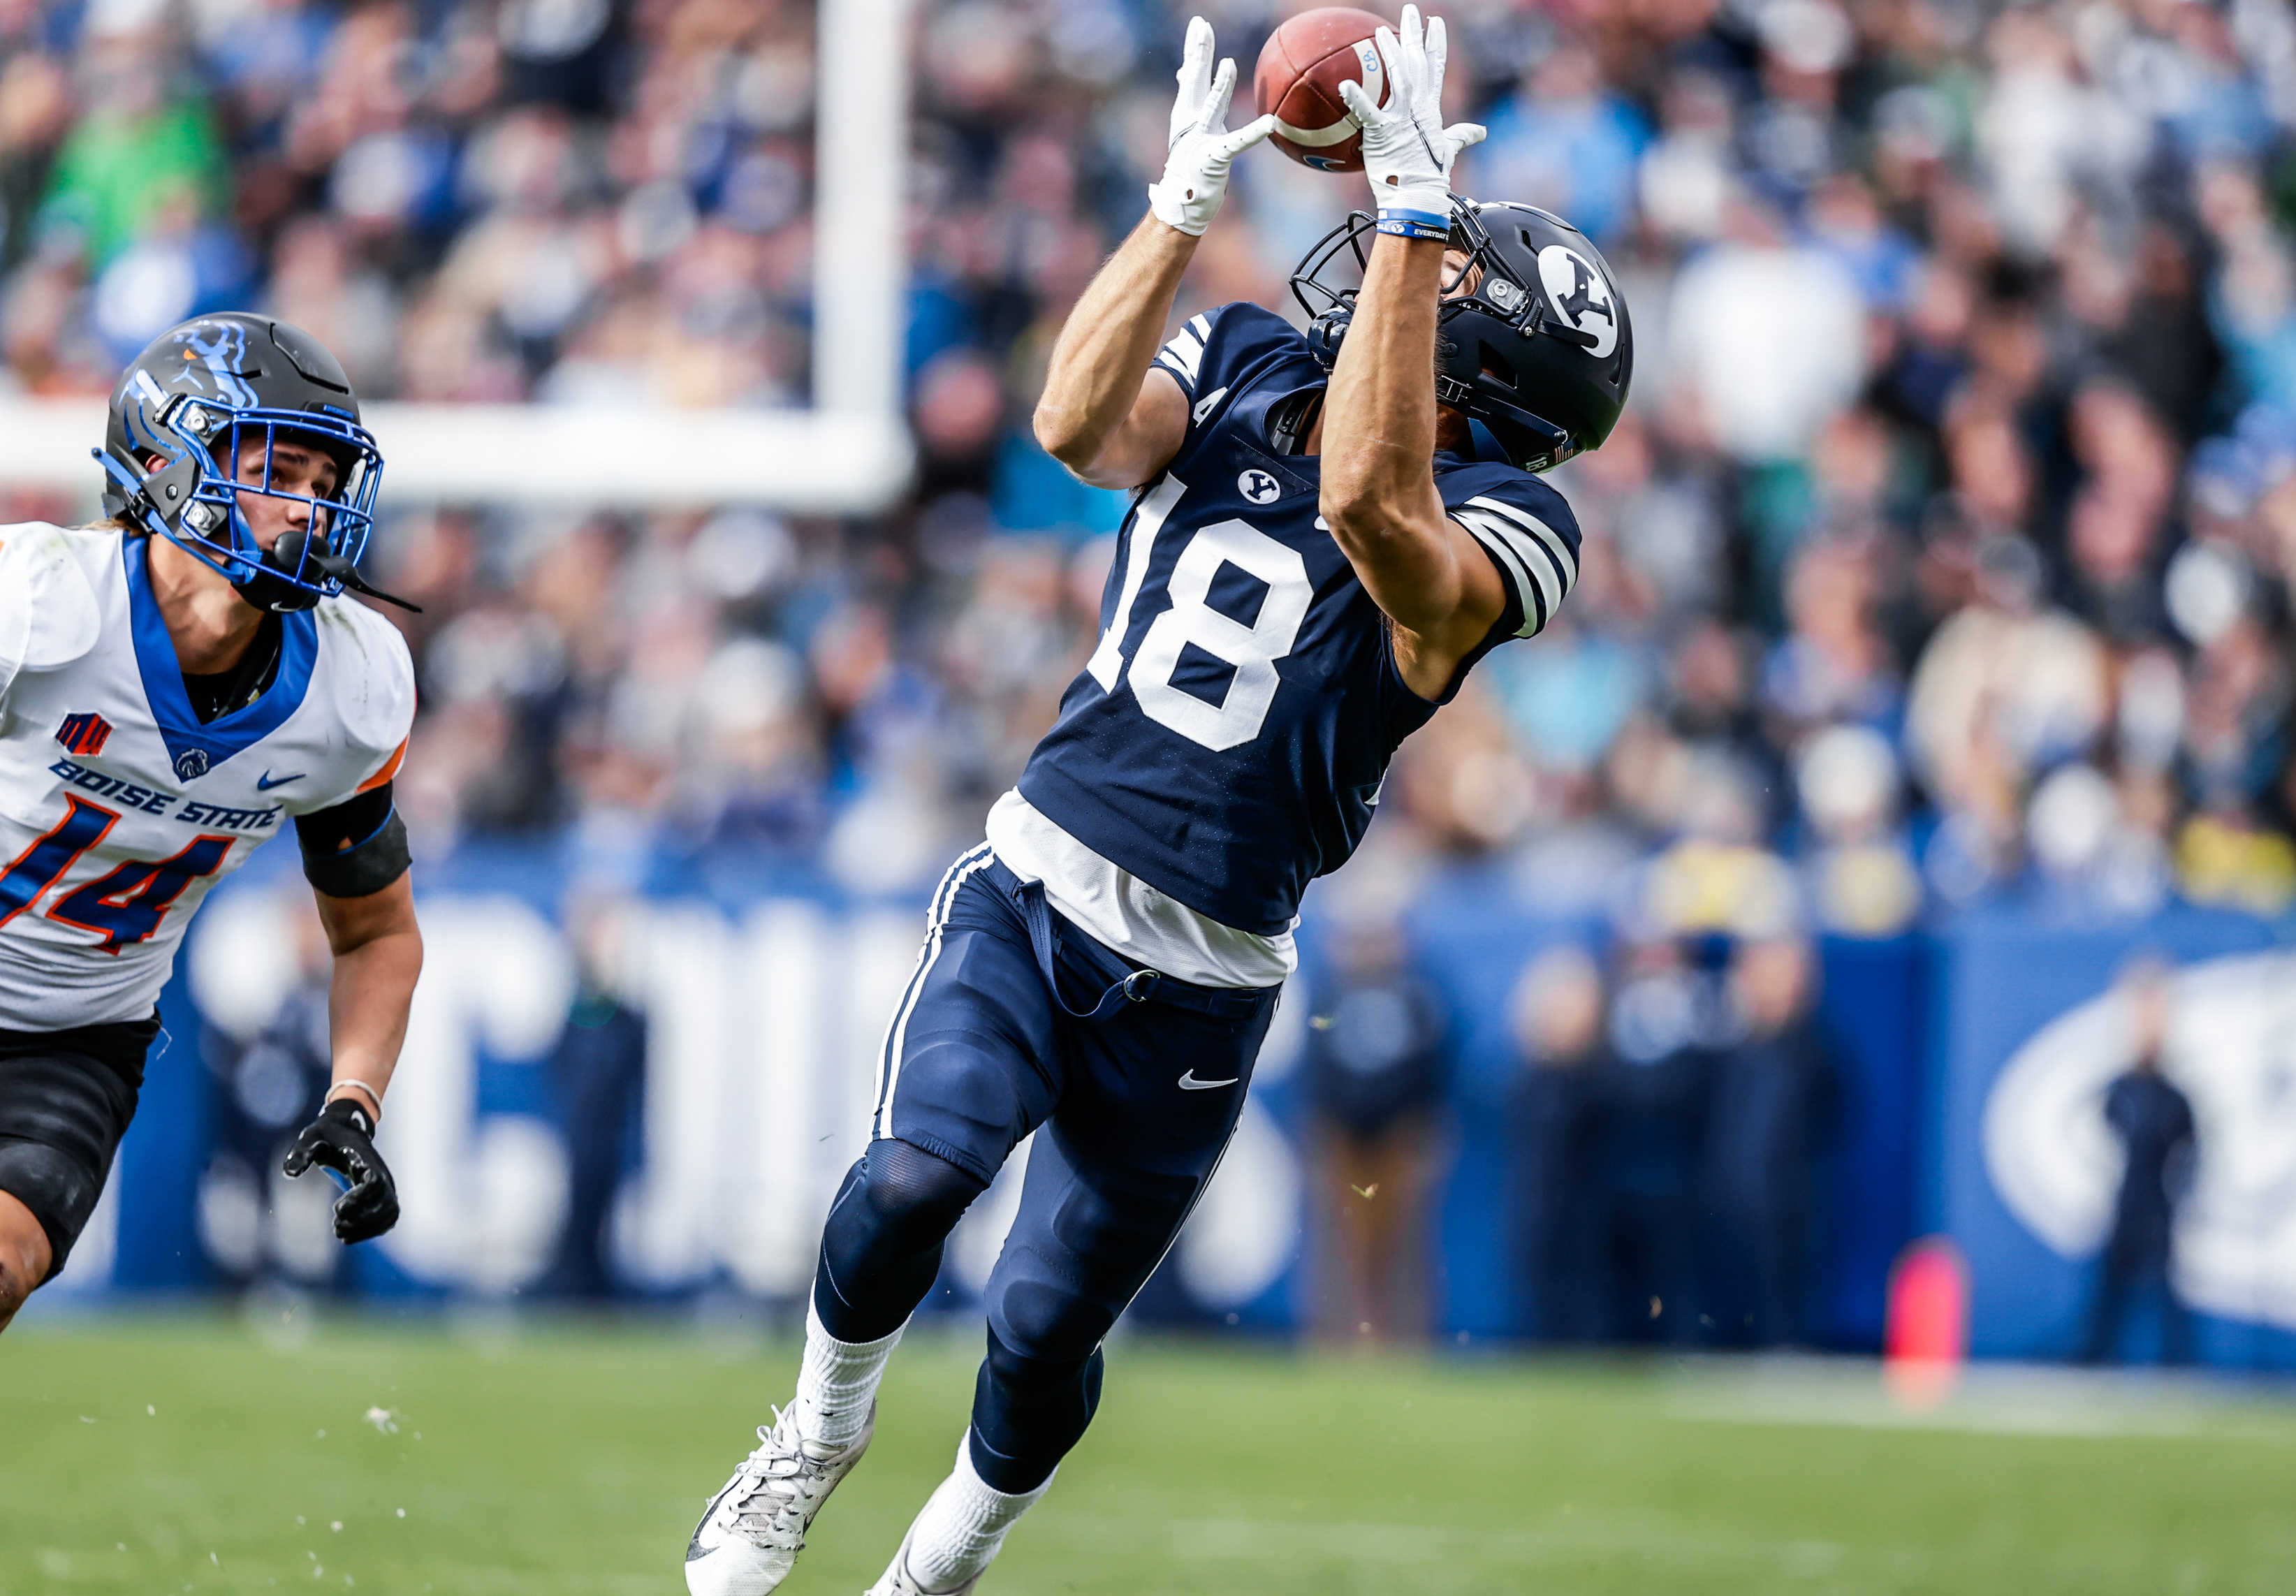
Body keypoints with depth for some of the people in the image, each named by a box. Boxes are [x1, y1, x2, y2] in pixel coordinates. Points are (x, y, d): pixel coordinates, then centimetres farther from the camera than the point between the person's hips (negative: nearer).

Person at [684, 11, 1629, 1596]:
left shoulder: (1502, 529, -12)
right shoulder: (1246, 368, 2)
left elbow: (1369, 500, -35)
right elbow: (1080, 424, -17)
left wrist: (1414, 220, -38)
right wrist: (1184, 203, -24)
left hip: (1198, 980, -2)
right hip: (1033, 888, 2)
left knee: (1046, 1331, 5)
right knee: (916, 1175, -23)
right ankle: (819, 1437, 6)